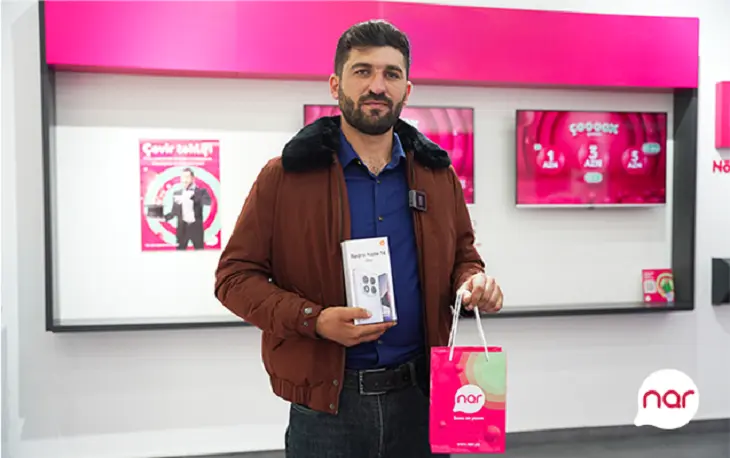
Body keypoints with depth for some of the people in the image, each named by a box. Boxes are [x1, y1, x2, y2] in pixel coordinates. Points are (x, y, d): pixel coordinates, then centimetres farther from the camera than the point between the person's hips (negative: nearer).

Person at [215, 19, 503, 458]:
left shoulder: (439, 175, 6)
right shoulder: (284, 176, -5)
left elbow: (463, 255, 17)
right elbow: (235, 276, -5)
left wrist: (473, 281, -6)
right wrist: (314, 320, -18)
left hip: (420, 397, 3)